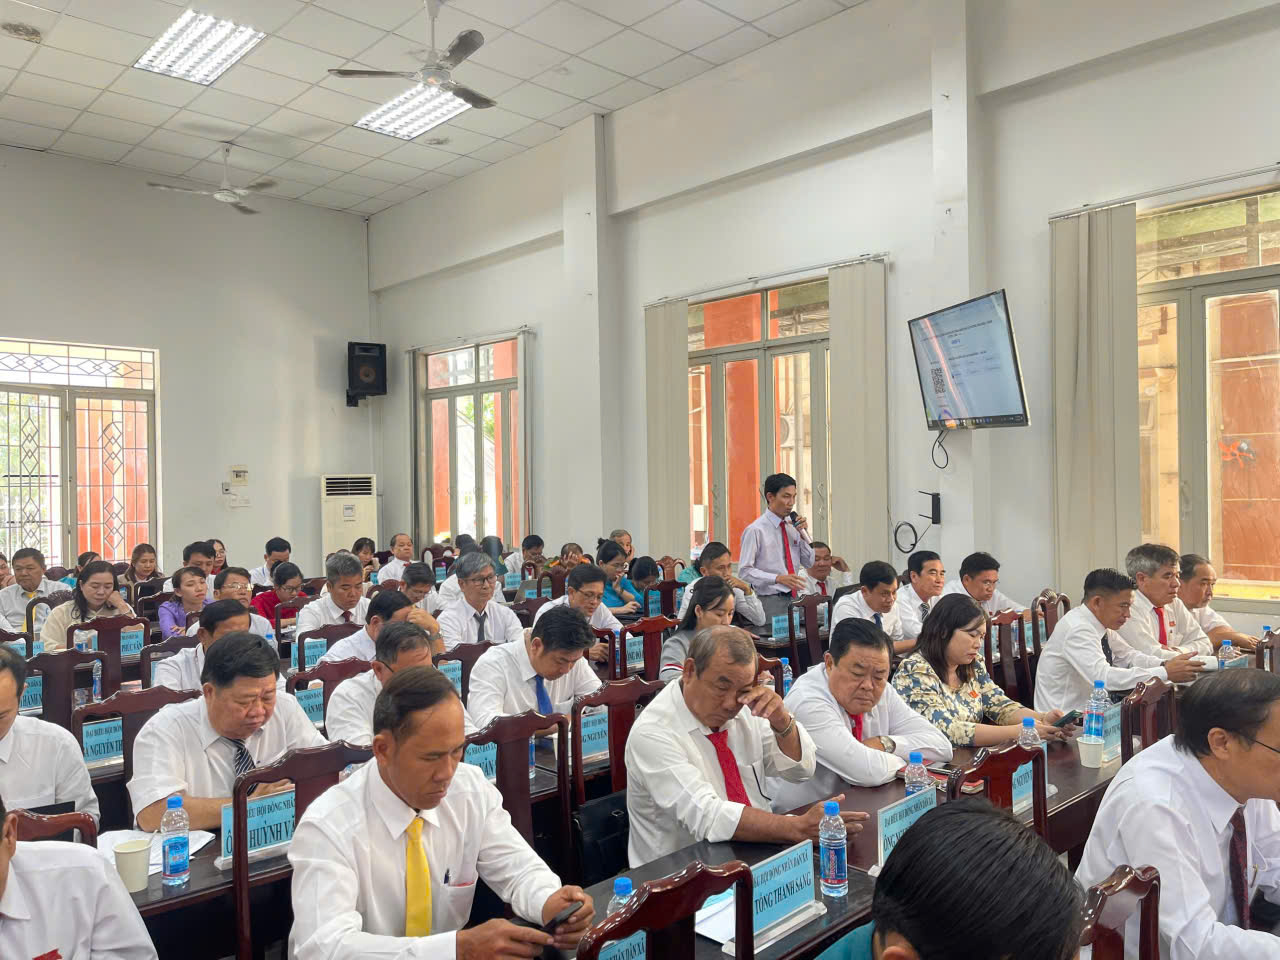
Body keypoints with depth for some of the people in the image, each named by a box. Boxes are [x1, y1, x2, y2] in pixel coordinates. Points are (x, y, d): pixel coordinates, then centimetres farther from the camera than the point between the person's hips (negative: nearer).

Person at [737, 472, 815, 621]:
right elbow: (745, 571, -14)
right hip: (770, 602, -6)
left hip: (794, 598, 6)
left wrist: (804, 535, -2)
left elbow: (809, 563, 14)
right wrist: (778, 578, -24)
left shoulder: (793, 527, 8)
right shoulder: (756, 530, -11)